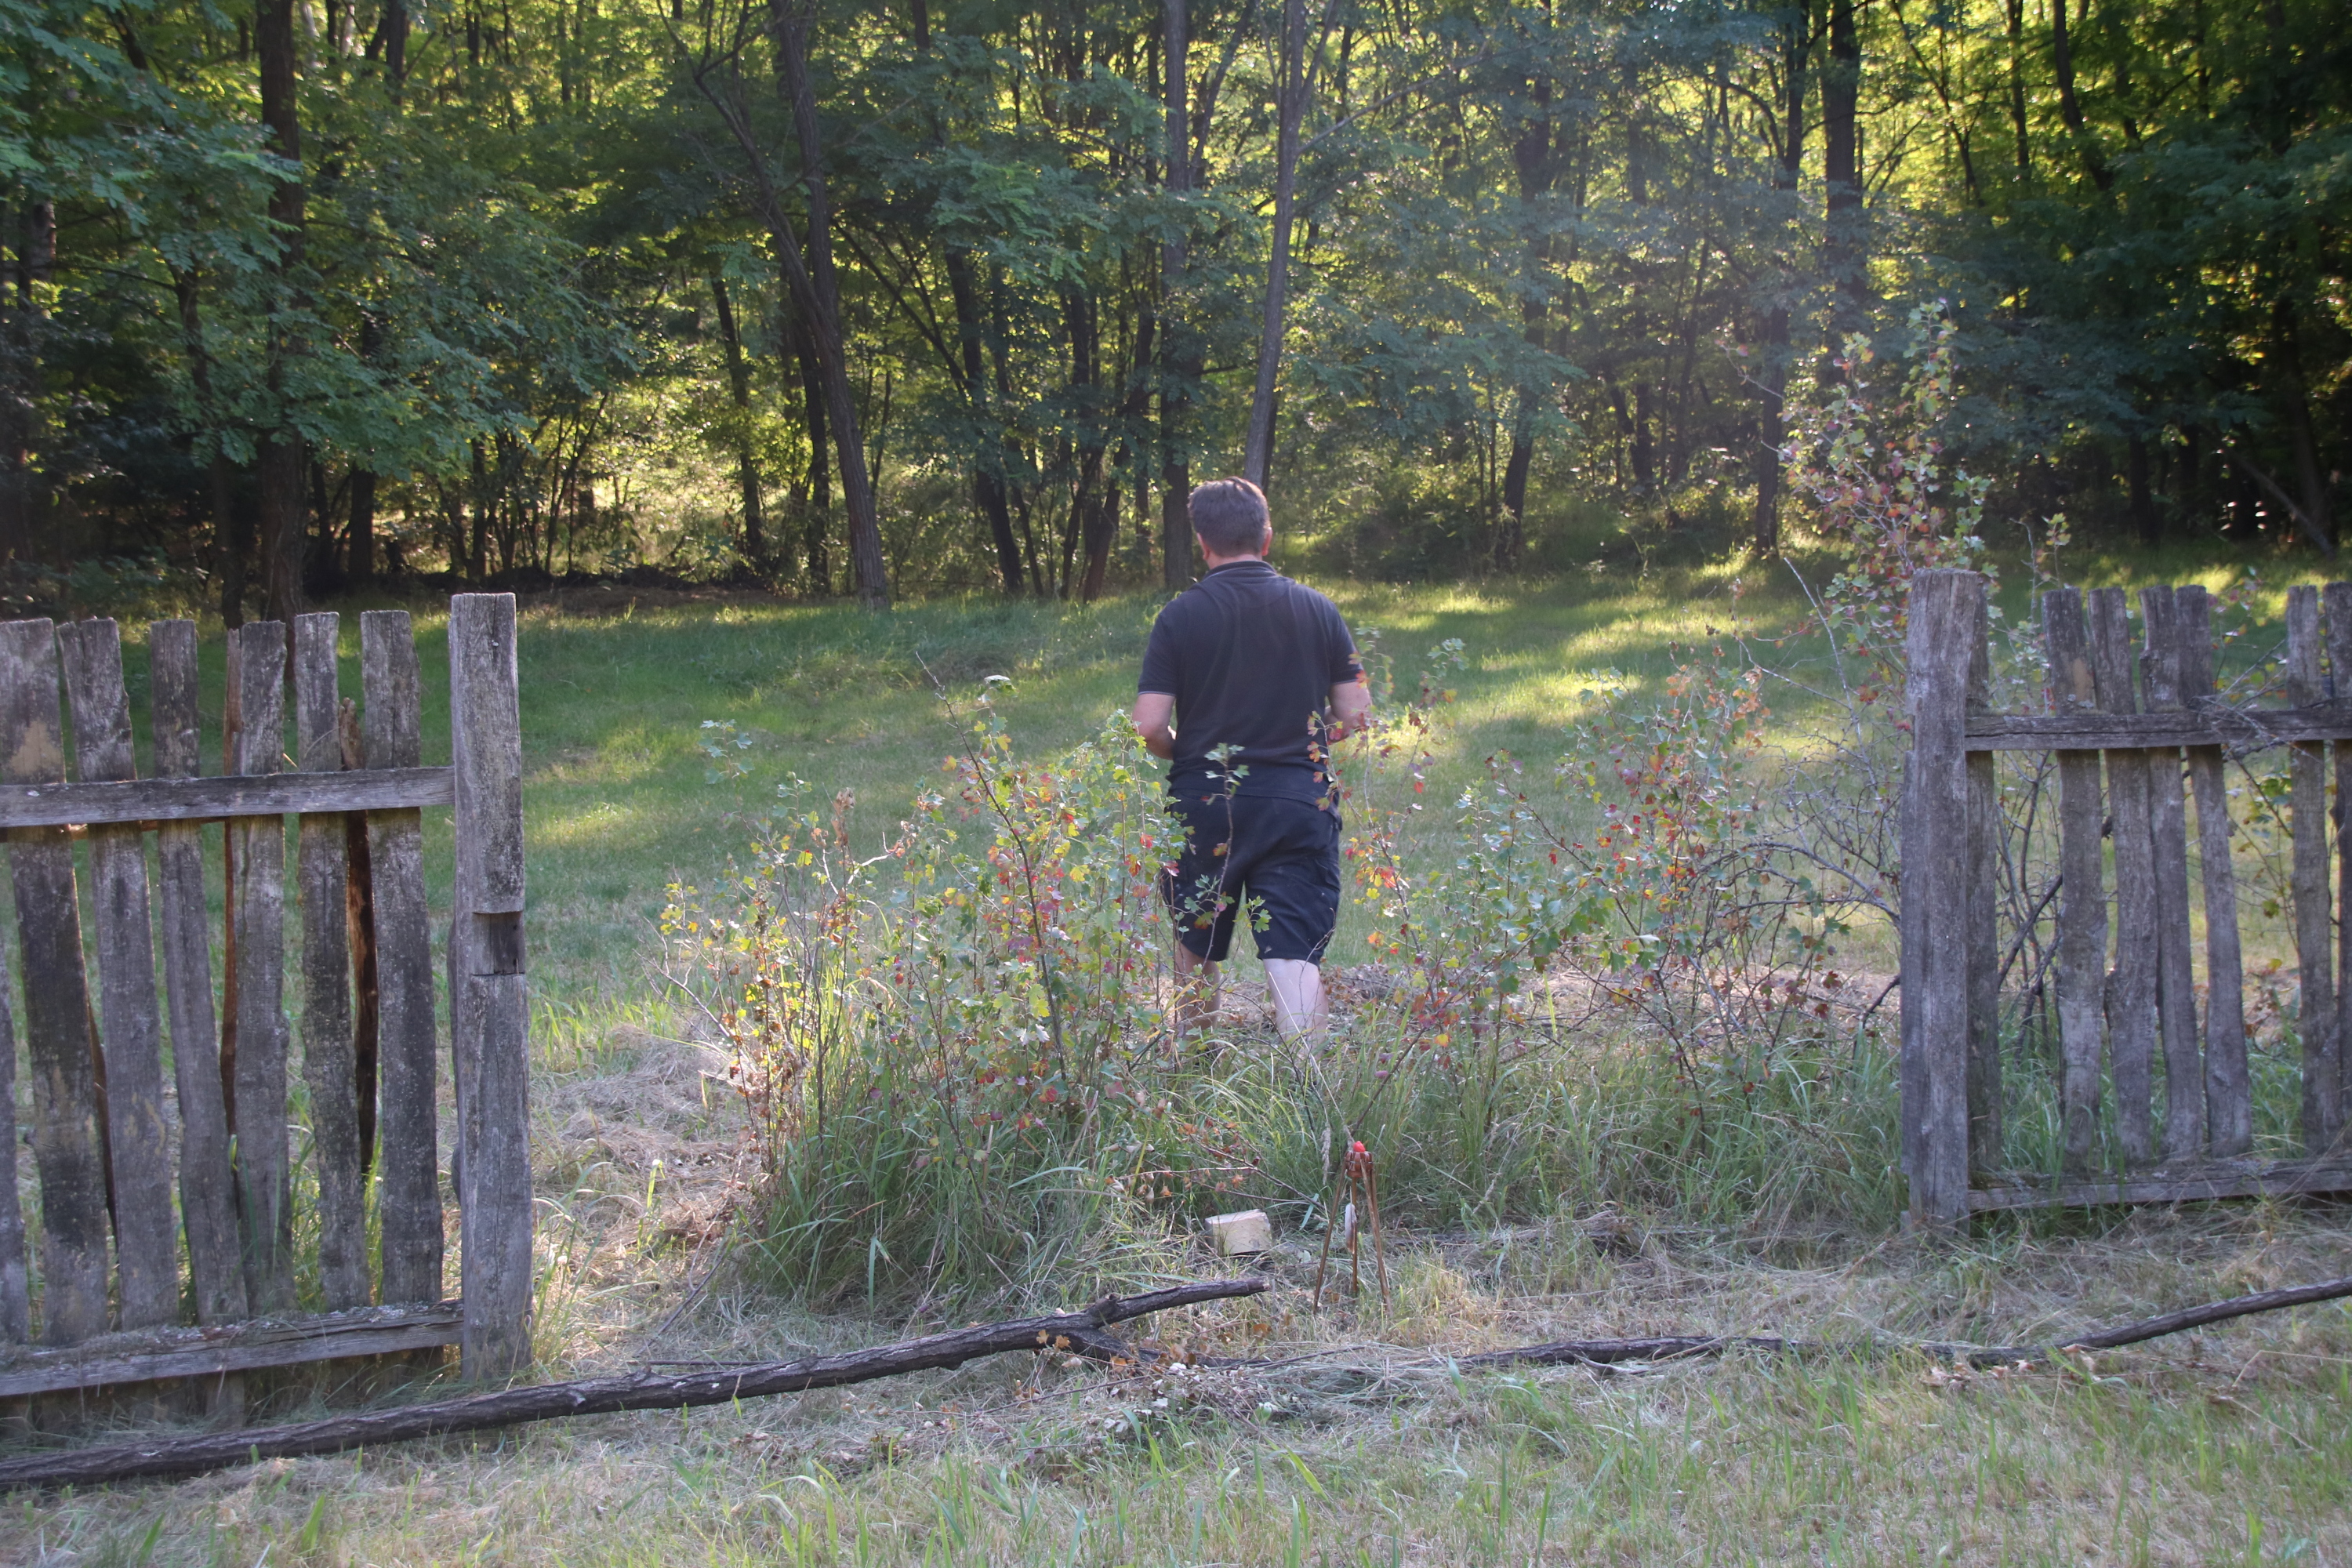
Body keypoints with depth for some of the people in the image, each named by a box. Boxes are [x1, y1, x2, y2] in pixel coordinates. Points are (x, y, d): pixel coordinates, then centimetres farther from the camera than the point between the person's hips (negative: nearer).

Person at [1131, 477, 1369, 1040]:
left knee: (1196, 948, 19)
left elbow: (1149, 727, -9)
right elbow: (1356, 714, 2)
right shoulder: (1316, 609, 1)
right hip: (1299, 802, 0)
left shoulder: (1180, 615, -5)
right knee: (1295, 955, -2)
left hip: (1202, 805, 0)